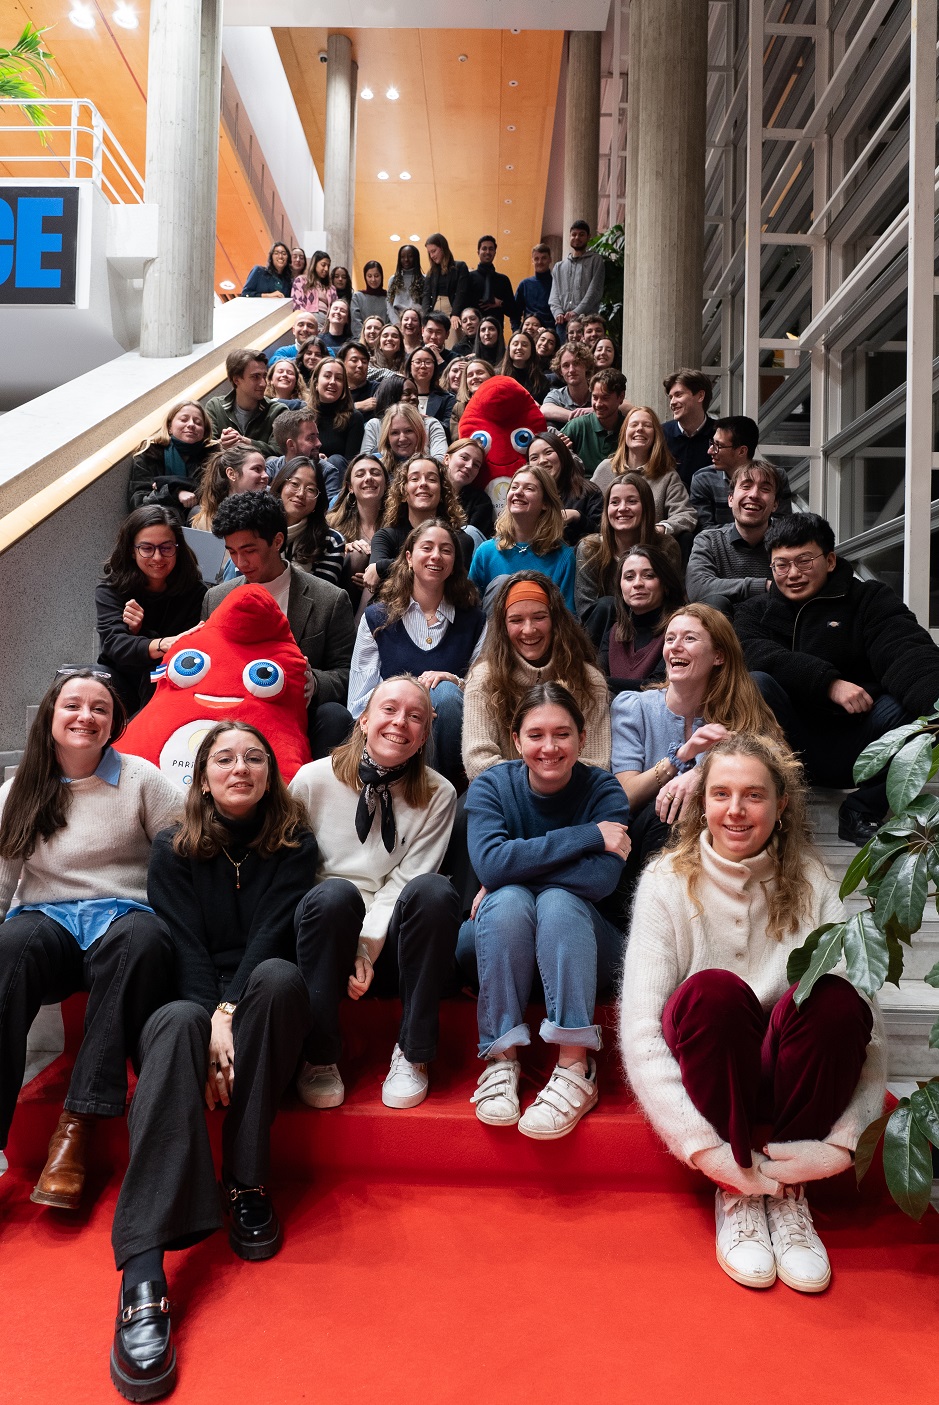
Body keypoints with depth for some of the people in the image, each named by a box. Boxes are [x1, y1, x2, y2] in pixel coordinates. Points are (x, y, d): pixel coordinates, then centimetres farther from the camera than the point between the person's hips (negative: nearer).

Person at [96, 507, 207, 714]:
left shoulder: (195, 593, -5)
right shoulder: (110, 590, -3)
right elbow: (114, 642, -20)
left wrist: (140, 632, -21)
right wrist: (163, 645, -41)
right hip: (121, 679, 1)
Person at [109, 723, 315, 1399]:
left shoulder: (294, 846, 5)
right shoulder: (175, 850, 7)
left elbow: (270, 934, -9)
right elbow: (185, 946, -5)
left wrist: (229, 1017, -24)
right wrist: (208, 1026, -22)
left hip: (262, 1005, 0)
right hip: (194, 998, 0)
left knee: (279, 975, -35)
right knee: (173, 1026, -35)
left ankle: (246, 1183, -25)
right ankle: (144, 1270, -48)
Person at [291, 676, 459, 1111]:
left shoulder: (438, 795, 1)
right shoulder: (313, 779, -1)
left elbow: (404, 879, -5)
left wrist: (366, 948, -18)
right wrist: (345, 950, -13)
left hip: (388, 944, 1)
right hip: (329, 933, 0)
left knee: (433, 891, -30)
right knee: (334, 894, -34)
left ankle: (412, 1056, -17)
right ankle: (319, 1057, -18)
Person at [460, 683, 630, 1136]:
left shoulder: (603, 790, -9)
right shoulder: (491, 786, -7)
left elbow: (602, 879, -26)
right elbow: (490, 862, -27)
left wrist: (514, 873, -22)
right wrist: (589, 836, -27)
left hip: (580, 945, 0)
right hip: (499, 947, 1)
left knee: (558, 900, -31)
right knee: (508, 901, -30)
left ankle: (575, 1068, -33)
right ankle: (501, 1058, -26)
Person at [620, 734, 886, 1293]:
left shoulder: (810, 884, -5)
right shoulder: (669, 882, -10)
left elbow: (869, 1023, -13)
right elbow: (640, 1029, -17)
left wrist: (840, 1141, -25)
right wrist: (703, 1146, -27)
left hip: (786, 1074, 2)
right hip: (704, 1072, -1)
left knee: (834, 998, -29)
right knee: (713, 990, -33)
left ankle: (787, 1191, -10)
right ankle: (735, 1190, -12)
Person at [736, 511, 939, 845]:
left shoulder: (869, 599, 6)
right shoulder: (755, 613, 11)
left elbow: (908, 652, -15)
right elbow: (755, 655, -13)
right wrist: (829, 683, -26)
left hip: (854, 752, 0)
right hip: (792, 749, 0)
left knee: (905, 704, -27)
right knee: (754, 684, -25)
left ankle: (862, 811, -9)